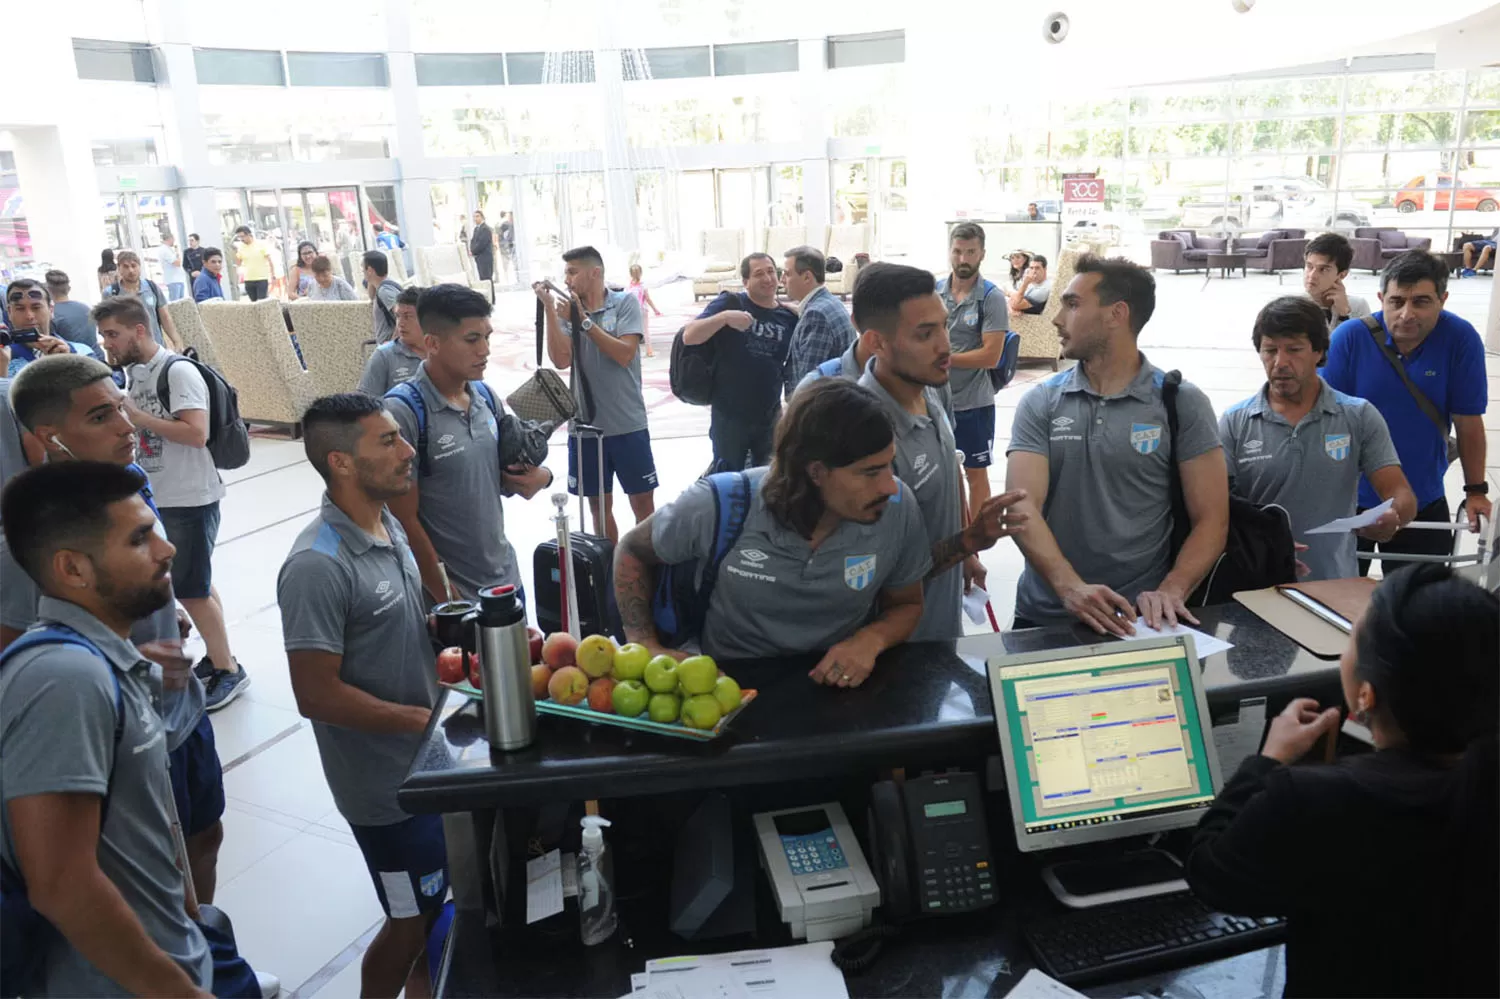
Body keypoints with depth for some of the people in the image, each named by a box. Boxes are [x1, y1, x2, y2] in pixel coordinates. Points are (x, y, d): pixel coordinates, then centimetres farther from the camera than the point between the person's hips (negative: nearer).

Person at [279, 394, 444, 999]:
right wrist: (428, 718, -21)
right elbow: (317, 695, -25)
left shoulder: (387, 525, 1)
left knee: (441, 901, 25)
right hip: (387, 782, -8)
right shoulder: (317, 566, -26)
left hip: (429, 759, 8)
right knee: (411, 920, 12)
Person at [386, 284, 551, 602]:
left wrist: (538, 476, -8)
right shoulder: (402, 413, -18)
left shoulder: (486, 397, 0)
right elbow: (405, 521, -15)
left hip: (506, 579, 6)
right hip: (449, 592, -6)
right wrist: (447, 599, -12)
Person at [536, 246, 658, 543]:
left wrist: (585, 319, -15)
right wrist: (550, 310, -13)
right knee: (599, 504, 13)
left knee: (643, 502, 6)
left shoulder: (625, 303, -4)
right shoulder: (567, 311, 4)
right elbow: (561, 360, -10)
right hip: (585, 424, 3)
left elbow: (624, 355, -16)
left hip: (627, 424, -3)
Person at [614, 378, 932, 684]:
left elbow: (907, 605, 4)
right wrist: (647, 647, -13)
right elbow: (632, 552, -1)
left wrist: (871, 640, -17)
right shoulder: (718, 506, -21)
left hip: (840, 690, 2)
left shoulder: (899, 508, -15)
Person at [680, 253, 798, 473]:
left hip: (769, 417, 4)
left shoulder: (789, 317, 1)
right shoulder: (730, 303, -8)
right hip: (729, 416, -3)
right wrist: (724, 317, -31)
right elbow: (688, 337, -17)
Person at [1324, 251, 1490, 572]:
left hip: (1424, 503, 1)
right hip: (1350, 499, 0)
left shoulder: (1461, 340, -10)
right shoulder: (1349, 337, -13)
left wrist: (1476, 491, 0)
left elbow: (1468, 422, -4)